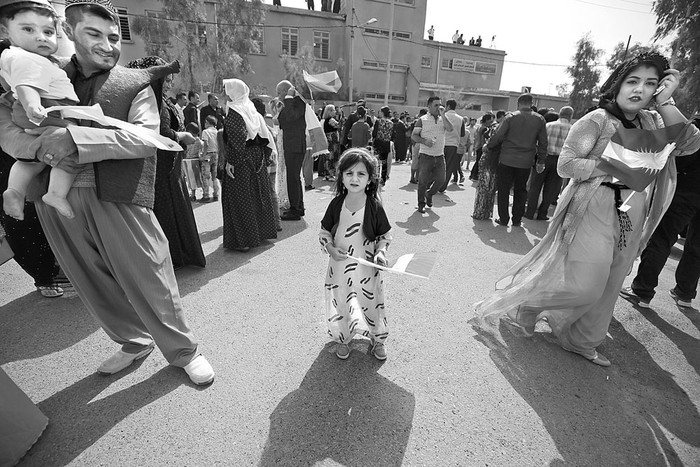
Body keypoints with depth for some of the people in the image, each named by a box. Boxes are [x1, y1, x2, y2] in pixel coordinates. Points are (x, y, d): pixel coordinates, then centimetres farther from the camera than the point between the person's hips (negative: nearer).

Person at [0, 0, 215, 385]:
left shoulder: (135, 84, 6)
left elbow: (145, 138, -9)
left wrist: (73, 138, -18)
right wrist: (44, 146, -12)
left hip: (118, 196, -4)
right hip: (56, 198, 4)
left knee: (150, 281, -1)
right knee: (93, 284, 13)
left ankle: (183, 351, 20)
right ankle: (134, 342, 36)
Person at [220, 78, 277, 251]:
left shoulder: (234, 112, -12)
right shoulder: (252, 109, 10)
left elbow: (235, 139, -21)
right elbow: (264, 134, 11)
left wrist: (230, 161, -20)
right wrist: (266, 154, 15)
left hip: (241, 160, -8)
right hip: (257, 157, 8)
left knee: (240, 198, -1)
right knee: (257, 194, 16)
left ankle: (243, 239, 3)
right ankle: (262, 231, 27)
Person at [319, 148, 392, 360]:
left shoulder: (374, 207, -12)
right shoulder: (336, 204, -6)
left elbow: (385, 234, -1)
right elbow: (324, 231, 3)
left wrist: (381, 252, -18)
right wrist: (330, 248, -15)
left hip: (367, 267, -1)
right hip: (340, 265, 2)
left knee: (371, 302, 12)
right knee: (340, 303, 13)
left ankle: (378, 339, 38)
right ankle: (342, 339, 39)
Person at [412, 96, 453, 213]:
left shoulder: (443, 119, 11)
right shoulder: (422, 120, 1)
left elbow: (450, 129, -8)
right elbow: (413, 136, -1)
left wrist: (442, 115, -11)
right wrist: (424, 141, -17)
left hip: (440, 156, 4)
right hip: (425, 155, -4)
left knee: (441, 179, 3)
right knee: (423, 180, -2)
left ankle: (429, 194, 31)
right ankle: (421, 204, 14)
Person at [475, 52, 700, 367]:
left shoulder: (652, 123, 10)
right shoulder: (597, 120, -8)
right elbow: (565, 165, -13)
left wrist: (666, 103, -9)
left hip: (632, 218, 7)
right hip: (593, 210, -7)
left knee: (607, 288, 13)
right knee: (584, 286, -12)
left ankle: (581, 342, 31)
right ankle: (524, 307, 13)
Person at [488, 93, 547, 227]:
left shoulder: (510, 117, -4)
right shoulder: (539, 119, 3)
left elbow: (498, 136, -7)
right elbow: (543, 142, 6)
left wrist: (488, 146, 11)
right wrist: (541, 161, 14)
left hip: (507, 160, -2)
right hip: (526, 162, 2)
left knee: (504, 190, 7)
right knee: (520, 191, 13)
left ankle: (503, 219, 10)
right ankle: (517, 220, 19)